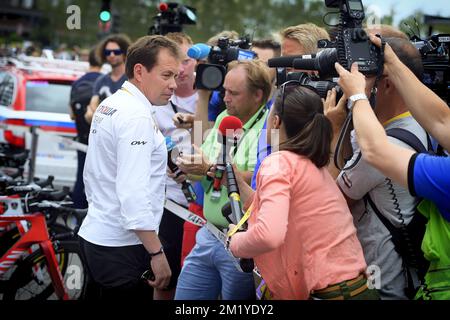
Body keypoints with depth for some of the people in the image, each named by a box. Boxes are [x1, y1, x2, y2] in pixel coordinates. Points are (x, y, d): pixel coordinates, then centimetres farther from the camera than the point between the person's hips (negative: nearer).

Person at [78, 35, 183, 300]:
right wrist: (157, 253, -20)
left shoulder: (108, 105, 11)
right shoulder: (137, 117, -18)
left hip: (94, 235, 10)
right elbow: (134, 195, -23)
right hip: (122, 246, -10)